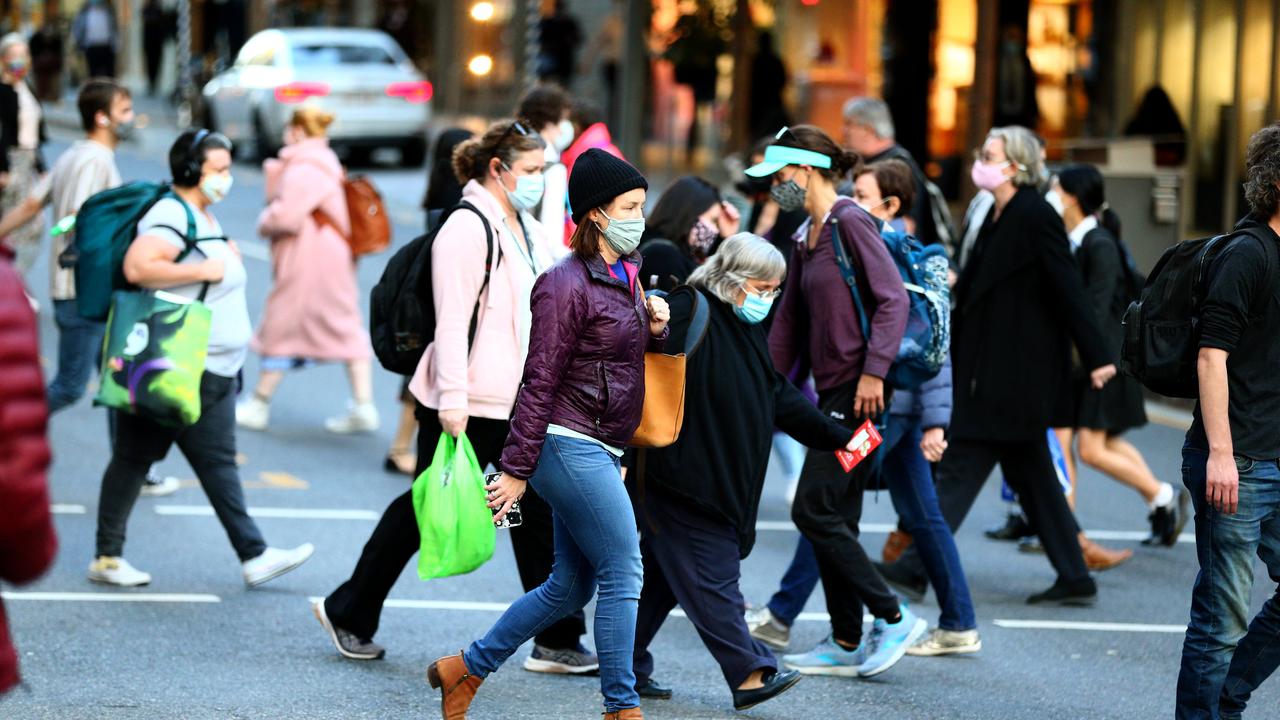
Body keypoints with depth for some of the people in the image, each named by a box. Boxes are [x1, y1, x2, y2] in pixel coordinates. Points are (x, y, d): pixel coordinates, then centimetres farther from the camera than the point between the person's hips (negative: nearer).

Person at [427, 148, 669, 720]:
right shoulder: (567, 285, -14)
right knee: (623, 575, -7)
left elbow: (631, 360, 25)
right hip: (570, 444, -10)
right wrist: (516, 468, -14)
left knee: (569, 586, 12)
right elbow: (540, 381, -15)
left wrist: (656, 329, 2)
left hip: (598, 451, 10)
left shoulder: (626, 276, 13)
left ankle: (466, 670, 22)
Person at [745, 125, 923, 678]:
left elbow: (893, 299, -17)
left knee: (815, 511, -10)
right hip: (832, 392, 9)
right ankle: (846, 645, 14)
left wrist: (873, 371, -23)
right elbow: (789, 320, 22)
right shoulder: (804, 238, 17)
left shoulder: (851, 222, -10)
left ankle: (894, 619, -3)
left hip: (859, 390, -9)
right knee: (835, 519, 9)